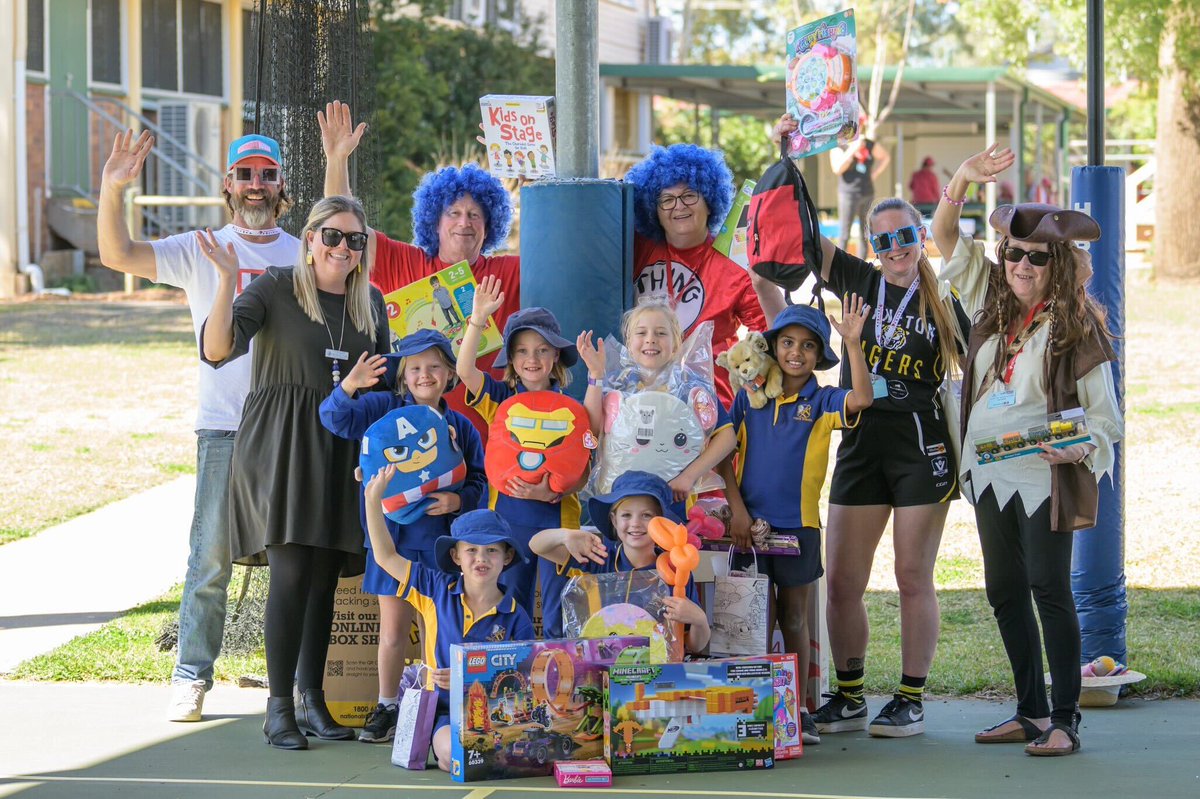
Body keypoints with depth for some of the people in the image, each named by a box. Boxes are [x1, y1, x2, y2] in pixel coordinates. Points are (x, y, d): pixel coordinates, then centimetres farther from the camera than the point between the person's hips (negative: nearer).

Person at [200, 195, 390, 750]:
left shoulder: (370, 302, 14)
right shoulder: (275, 288, -2)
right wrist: (228, 281, -24)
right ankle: (279, 705, -11)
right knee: (292, 570, -14)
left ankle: (312, 700, 14)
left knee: (324, 576, 6)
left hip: (343, 449, 5)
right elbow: (218, 349, -15)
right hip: (281, 447, -5)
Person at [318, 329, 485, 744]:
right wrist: (349, 387, -28)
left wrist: (458, 500, -14)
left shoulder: (461, 427, 5)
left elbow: (479, 481, 6)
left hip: (441, 538, 1)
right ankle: (387, 706, 17)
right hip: (393, 535, -1)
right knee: (392, 629, 4)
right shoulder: (383, 408, 2)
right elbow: (336, 419, -10)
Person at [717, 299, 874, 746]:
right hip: (751, 524, 0)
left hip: (798, 524, 0)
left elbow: (862, 398, -18)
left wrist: (853, 342, -23)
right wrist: (737, 509, -5)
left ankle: (797, 711, 13)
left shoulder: (821, 402, 1)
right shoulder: (749, 398, 4)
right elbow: (724, 454, 4)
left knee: (793, 620, 7)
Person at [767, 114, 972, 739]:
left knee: (914, 579, 1)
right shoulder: (858, 282, 6)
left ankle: (911, 700, 9)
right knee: (841, 580, 2)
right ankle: (848, 697, 14)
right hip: (860, 446, 2)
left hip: (922, 447, -2)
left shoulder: (944, 305, 3)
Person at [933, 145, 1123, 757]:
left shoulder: (1076, 325, -9)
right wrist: (962, 180, -3)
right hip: (990, 475, 7)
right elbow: (945, 237, 13)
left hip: (1045, 477, -7)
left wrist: (1081, 449, -26)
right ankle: (1031, 712, 20)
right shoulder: (993, 300, 7)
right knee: (1005, 592, 11)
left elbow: (1103, 413, -7)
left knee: (1049, 590, -7)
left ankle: (1064, 720, -4)